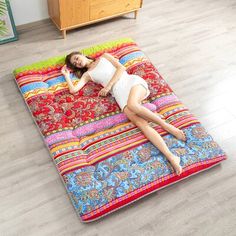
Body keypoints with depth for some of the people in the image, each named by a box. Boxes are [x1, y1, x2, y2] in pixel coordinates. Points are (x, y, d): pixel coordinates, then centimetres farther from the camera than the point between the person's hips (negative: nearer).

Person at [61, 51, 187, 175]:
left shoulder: (104, 56, 24)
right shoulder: (87, 74, 27)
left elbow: (121, 68, 9)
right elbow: (73, 89, 12)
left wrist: (108, 86, 0)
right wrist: (66, 75, 25)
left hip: (132, 81, 0)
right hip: (119, 93, 1)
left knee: (132, 104, -38)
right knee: (141, 124, -26)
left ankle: (167, 125, -23)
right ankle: (171, 157, -42)